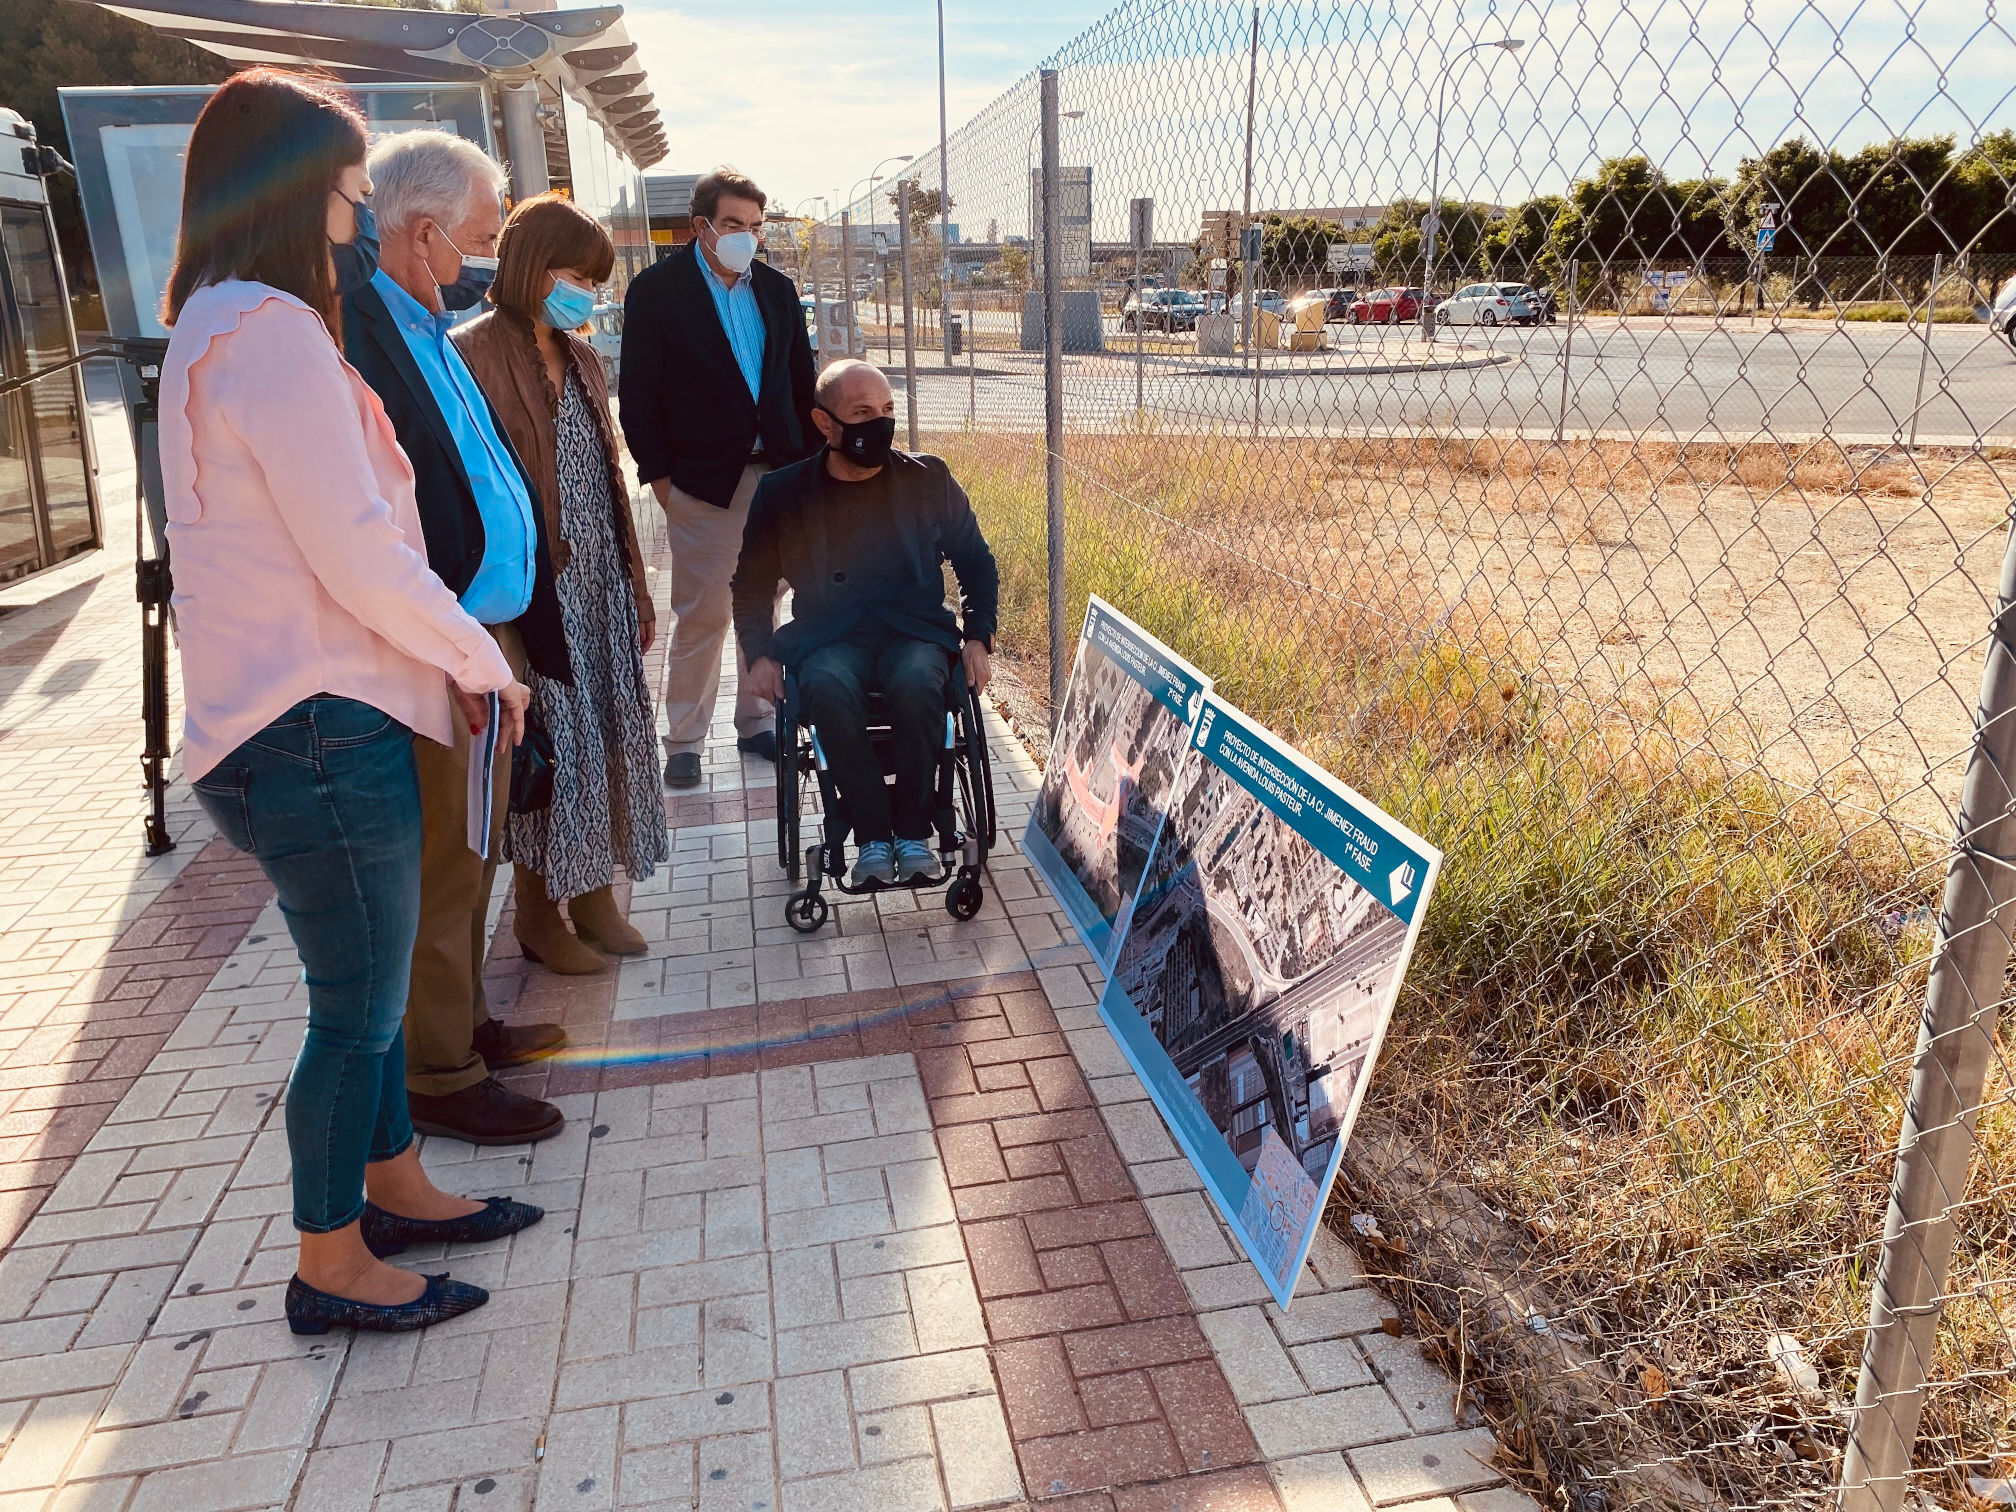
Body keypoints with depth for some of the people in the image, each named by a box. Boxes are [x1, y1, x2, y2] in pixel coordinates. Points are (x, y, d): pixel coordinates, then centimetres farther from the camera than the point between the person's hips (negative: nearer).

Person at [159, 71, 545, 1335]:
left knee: (368, 986, 21)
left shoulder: (219, 329, 17)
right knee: (358, 1009, 4)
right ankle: (331, 1267, 22)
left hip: (315, 719, 10)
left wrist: (452, 657, 10)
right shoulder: (272, 333, -17)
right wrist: (483, 662, -6)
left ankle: (394, 1189, 38)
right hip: (315, 729, -10)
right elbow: (360, 557, -20)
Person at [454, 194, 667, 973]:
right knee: (551, 745, 0)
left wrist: (636, 584, 15)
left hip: (601, 584, 7)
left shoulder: (580, 357, 14)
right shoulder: (471, 352, -9)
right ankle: (539, 914, 16)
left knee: (608, 735, 10)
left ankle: (596, 894, 24)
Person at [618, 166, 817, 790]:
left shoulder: (777, 288, 11)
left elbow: (802, 381, 14)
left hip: (777, 474, 4)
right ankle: (683, 742, 12)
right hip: (702, 478, -4)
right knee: (701, 614, 0)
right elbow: (639, 393, -3)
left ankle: (757, 724, 24)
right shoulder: (656, 290, -2)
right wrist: (658, 474, -8)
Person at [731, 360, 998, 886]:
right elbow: (752, 581, 18)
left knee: (917, 682, -36)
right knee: (828, 688, -36)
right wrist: (760, 654, 2)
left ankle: (912, 830, -21)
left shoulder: (928, 480, 7)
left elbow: (976, 563, 17)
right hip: (829, 639, 0)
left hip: (915, 631, 0)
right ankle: (873, 835, -24)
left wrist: (977, 637, 3)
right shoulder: (783, 493, 6)